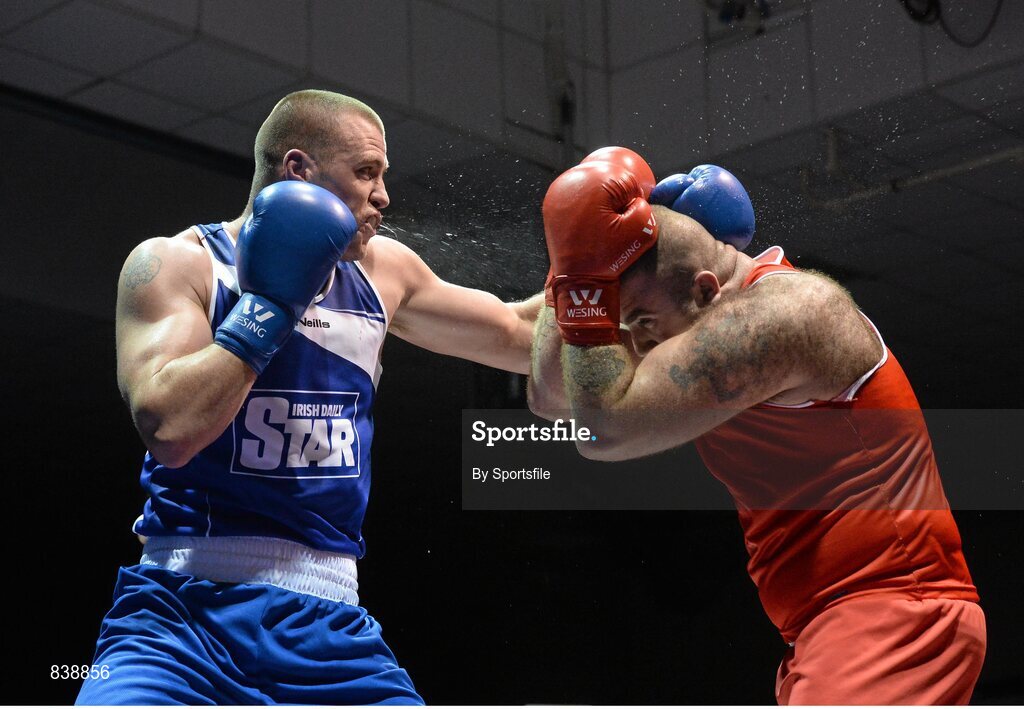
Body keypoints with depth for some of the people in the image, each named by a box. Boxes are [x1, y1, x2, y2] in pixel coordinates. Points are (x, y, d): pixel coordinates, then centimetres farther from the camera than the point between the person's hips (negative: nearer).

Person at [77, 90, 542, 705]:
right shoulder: (176, 263, -2)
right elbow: (170, 428, -17)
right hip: (182, 613, -5)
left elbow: (518, 338, 24)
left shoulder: (382, 271, 13)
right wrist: (270, 303, -12)